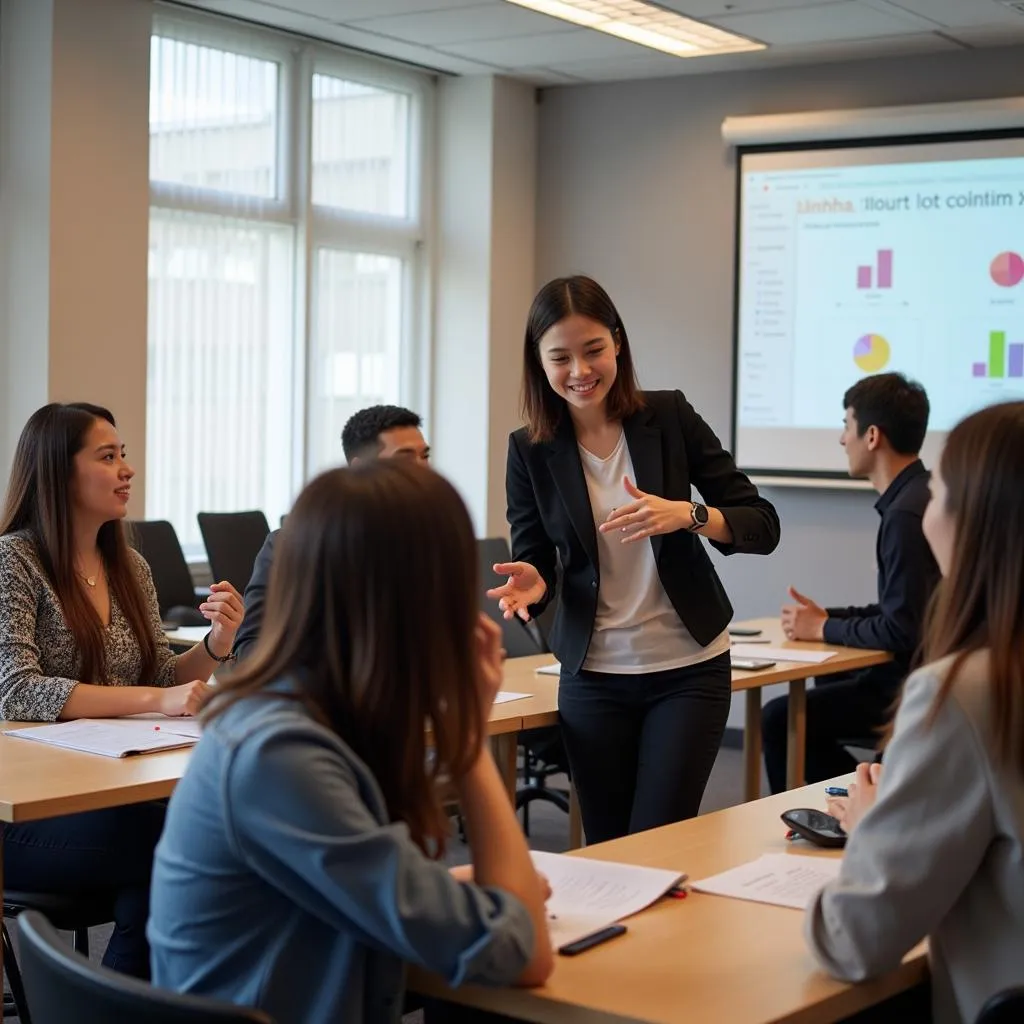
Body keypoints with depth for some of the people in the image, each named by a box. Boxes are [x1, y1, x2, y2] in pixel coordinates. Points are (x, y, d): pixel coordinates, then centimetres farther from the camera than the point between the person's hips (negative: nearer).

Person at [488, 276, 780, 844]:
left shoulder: (669, 417, -5)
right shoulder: (531, 450, -2)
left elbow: (763, 525, -5)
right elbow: (532, 564, 3)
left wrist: (684, 515, -23)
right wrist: (531, 585, -20)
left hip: (689, 670, -1)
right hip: (592, 677, 2)